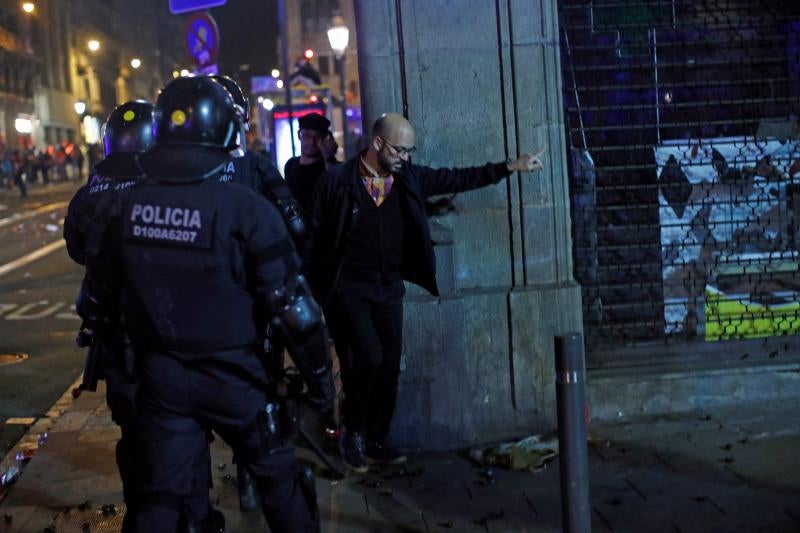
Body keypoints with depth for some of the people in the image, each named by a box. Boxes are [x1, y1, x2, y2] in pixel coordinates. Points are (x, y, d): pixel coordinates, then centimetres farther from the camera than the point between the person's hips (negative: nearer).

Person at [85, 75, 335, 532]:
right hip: (229, 374, -4)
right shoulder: (243, 207, -18)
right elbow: (292, 302, -17)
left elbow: (105, 284, 8)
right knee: (279, 478, 16)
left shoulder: (128, 204, -4)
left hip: (159, 373, 4)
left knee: (160, 494, 16)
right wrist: (319, 370, -5)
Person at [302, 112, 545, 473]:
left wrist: (510, 167, 7)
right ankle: (352, 433, 5)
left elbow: (459, 179, 11)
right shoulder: (336, 181, -9)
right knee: (368, 356, -17)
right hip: (347, 289, -5)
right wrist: (310, 290, -6)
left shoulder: (409, 178, 4)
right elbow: (313, 239, -5)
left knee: (389, 366, 6)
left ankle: (375, 441, 23)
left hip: (389, 289, 5)